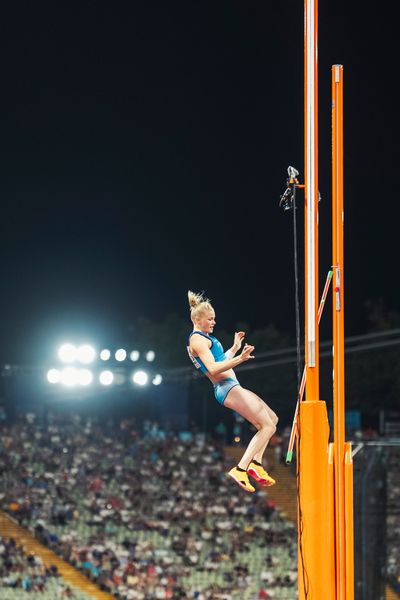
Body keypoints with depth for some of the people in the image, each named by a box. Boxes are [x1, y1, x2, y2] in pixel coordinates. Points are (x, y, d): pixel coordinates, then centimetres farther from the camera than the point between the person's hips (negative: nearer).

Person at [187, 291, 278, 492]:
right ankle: (240, 469, -19)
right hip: (227, 388, -11)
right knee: (267, 426, -13)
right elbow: (213, 369, -25)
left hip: (231, 387, 11)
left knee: (272, 418, 17)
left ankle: (255, 462, 5)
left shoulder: (204, 338, 20)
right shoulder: (198, 340, -12)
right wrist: (239, 359, -32)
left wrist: (235, 347, 29)